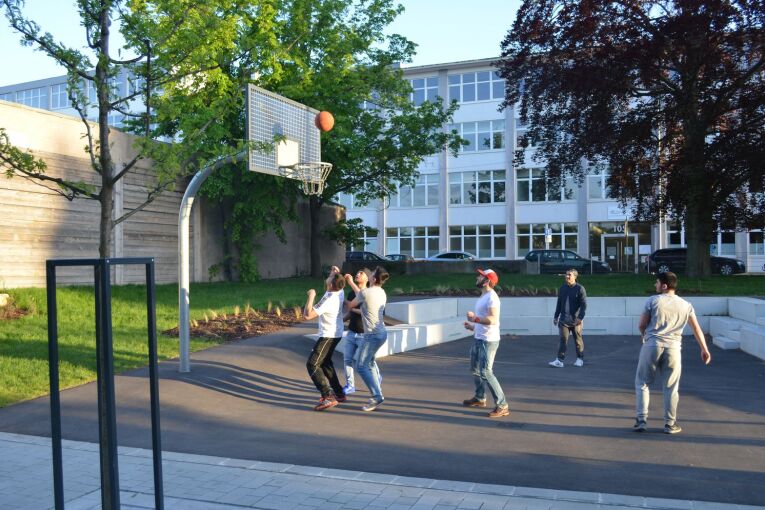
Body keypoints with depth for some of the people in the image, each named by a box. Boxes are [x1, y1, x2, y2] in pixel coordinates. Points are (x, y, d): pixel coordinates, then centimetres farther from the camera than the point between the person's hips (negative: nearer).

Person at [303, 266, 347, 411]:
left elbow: (307, 315, -29)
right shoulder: (339, 292, -5)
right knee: (325, 362, 23)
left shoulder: (328, 301, -28)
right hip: (335, 333, 9)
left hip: (328, 336, -9)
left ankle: (328, 397, -18)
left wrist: (311, 296, -22)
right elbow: (339, 281, 21)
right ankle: (339, 393, 28)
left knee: (312, 364, -10)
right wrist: (336, 272, 0)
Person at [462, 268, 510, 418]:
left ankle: (502, 405, -7)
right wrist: (473, 326, 16)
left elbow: (493, 319, -29)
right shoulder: (483, 296, 14)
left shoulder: (491, 297, -19)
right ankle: (480, 398, 37)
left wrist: (475, 318, -31)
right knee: (475, 369, 21)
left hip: (488, 340, -11)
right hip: (479, 338, 11)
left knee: (485, 372, -13)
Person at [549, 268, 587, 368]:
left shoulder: (580, 289, -6)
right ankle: (559, 360, -9)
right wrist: (556, 316, 16)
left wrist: (580, 317, -20)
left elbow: (584, 305, -10)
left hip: (575, 320, -3)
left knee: (578, 340, 8)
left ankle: (580, 359, 23)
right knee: (562, 339, -5)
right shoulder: (562, 288, 10)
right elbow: (559, 303, 17)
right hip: (564, 320, 3)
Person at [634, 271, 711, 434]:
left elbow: (641, 325, 0)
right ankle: (670, 424, 17)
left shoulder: (653, 300, -3)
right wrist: (704, 349, 20)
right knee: (671, 387, 12)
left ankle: (641, 420, 7)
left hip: (652, 345, -2)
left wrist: (644, 335, 22)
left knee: (642, 383, 10)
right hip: (673, 348, 3)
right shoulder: (685, 305, 8)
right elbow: (697, 329, 12)